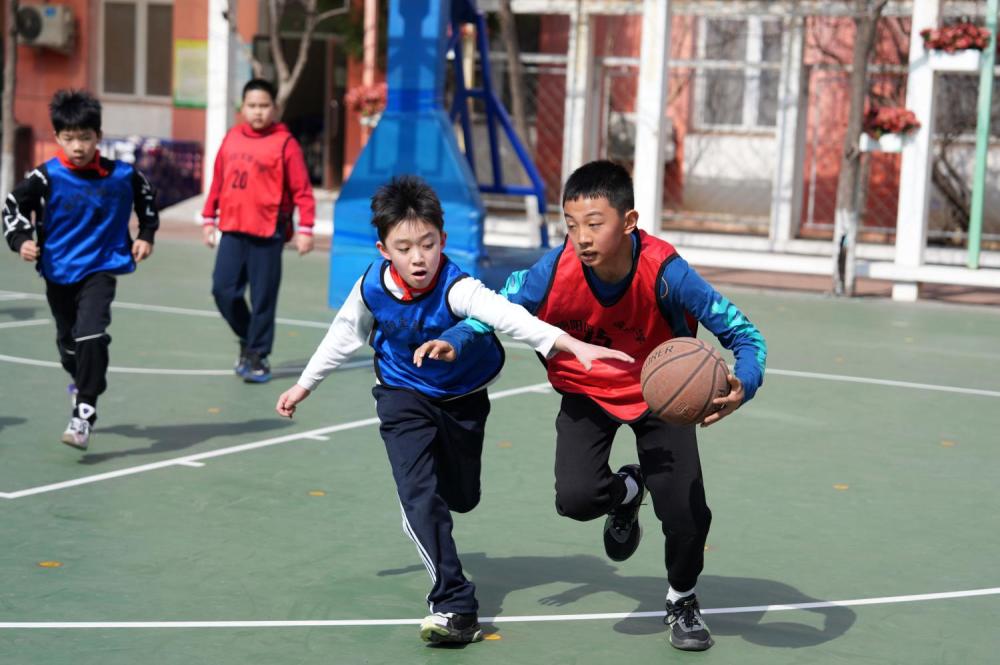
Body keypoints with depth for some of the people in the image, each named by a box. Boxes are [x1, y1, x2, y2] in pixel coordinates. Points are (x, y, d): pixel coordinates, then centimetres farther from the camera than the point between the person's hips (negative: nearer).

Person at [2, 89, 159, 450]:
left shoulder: (121, 175, -8)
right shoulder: (47, 177, -14)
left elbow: (146, 197, 12)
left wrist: (146, 235, 6)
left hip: (100, 269, -2)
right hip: (58, 272, 2)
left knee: (90, 335, -22)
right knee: (68, 339, 19)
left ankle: (84, 414, -18)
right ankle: (84, 381, 51)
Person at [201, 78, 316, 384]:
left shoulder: (284, 143, -5)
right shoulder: (232, 139, 10)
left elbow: (302, 190, -7)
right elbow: (218, 181, 17)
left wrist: (305, 229, -12)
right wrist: (208, 218, 17)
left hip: (267, 233, -5)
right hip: (232, 231, 5)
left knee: (263, 298, 0)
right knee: (224, 290, 1)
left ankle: (257, 356, 13)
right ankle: (248, 339, 24)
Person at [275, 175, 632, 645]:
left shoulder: (457, 288, -33)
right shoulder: (372, 287, -22)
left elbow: (511, 317, -51)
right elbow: (345, 334, 0)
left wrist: (574, 345, -66)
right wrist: (304, 385, 11)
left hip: (463, 398, 0)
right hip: (404, 397, 0)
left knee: (461, 498, 17)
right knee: (420, 498, -19)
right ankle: (455, 607, -17)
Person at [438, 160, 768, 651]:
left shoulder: (665, 273, -33)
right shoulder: (556, 270, -28)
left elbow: (744, 334, -26)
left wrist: (742, 386, -46)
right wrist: (453, 341, -30)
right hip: (587, 393, 1)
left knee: (686, 515, -12)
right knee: (575, 498, -22)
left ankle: (682, 601, 24)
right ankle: (625, 492, 19)